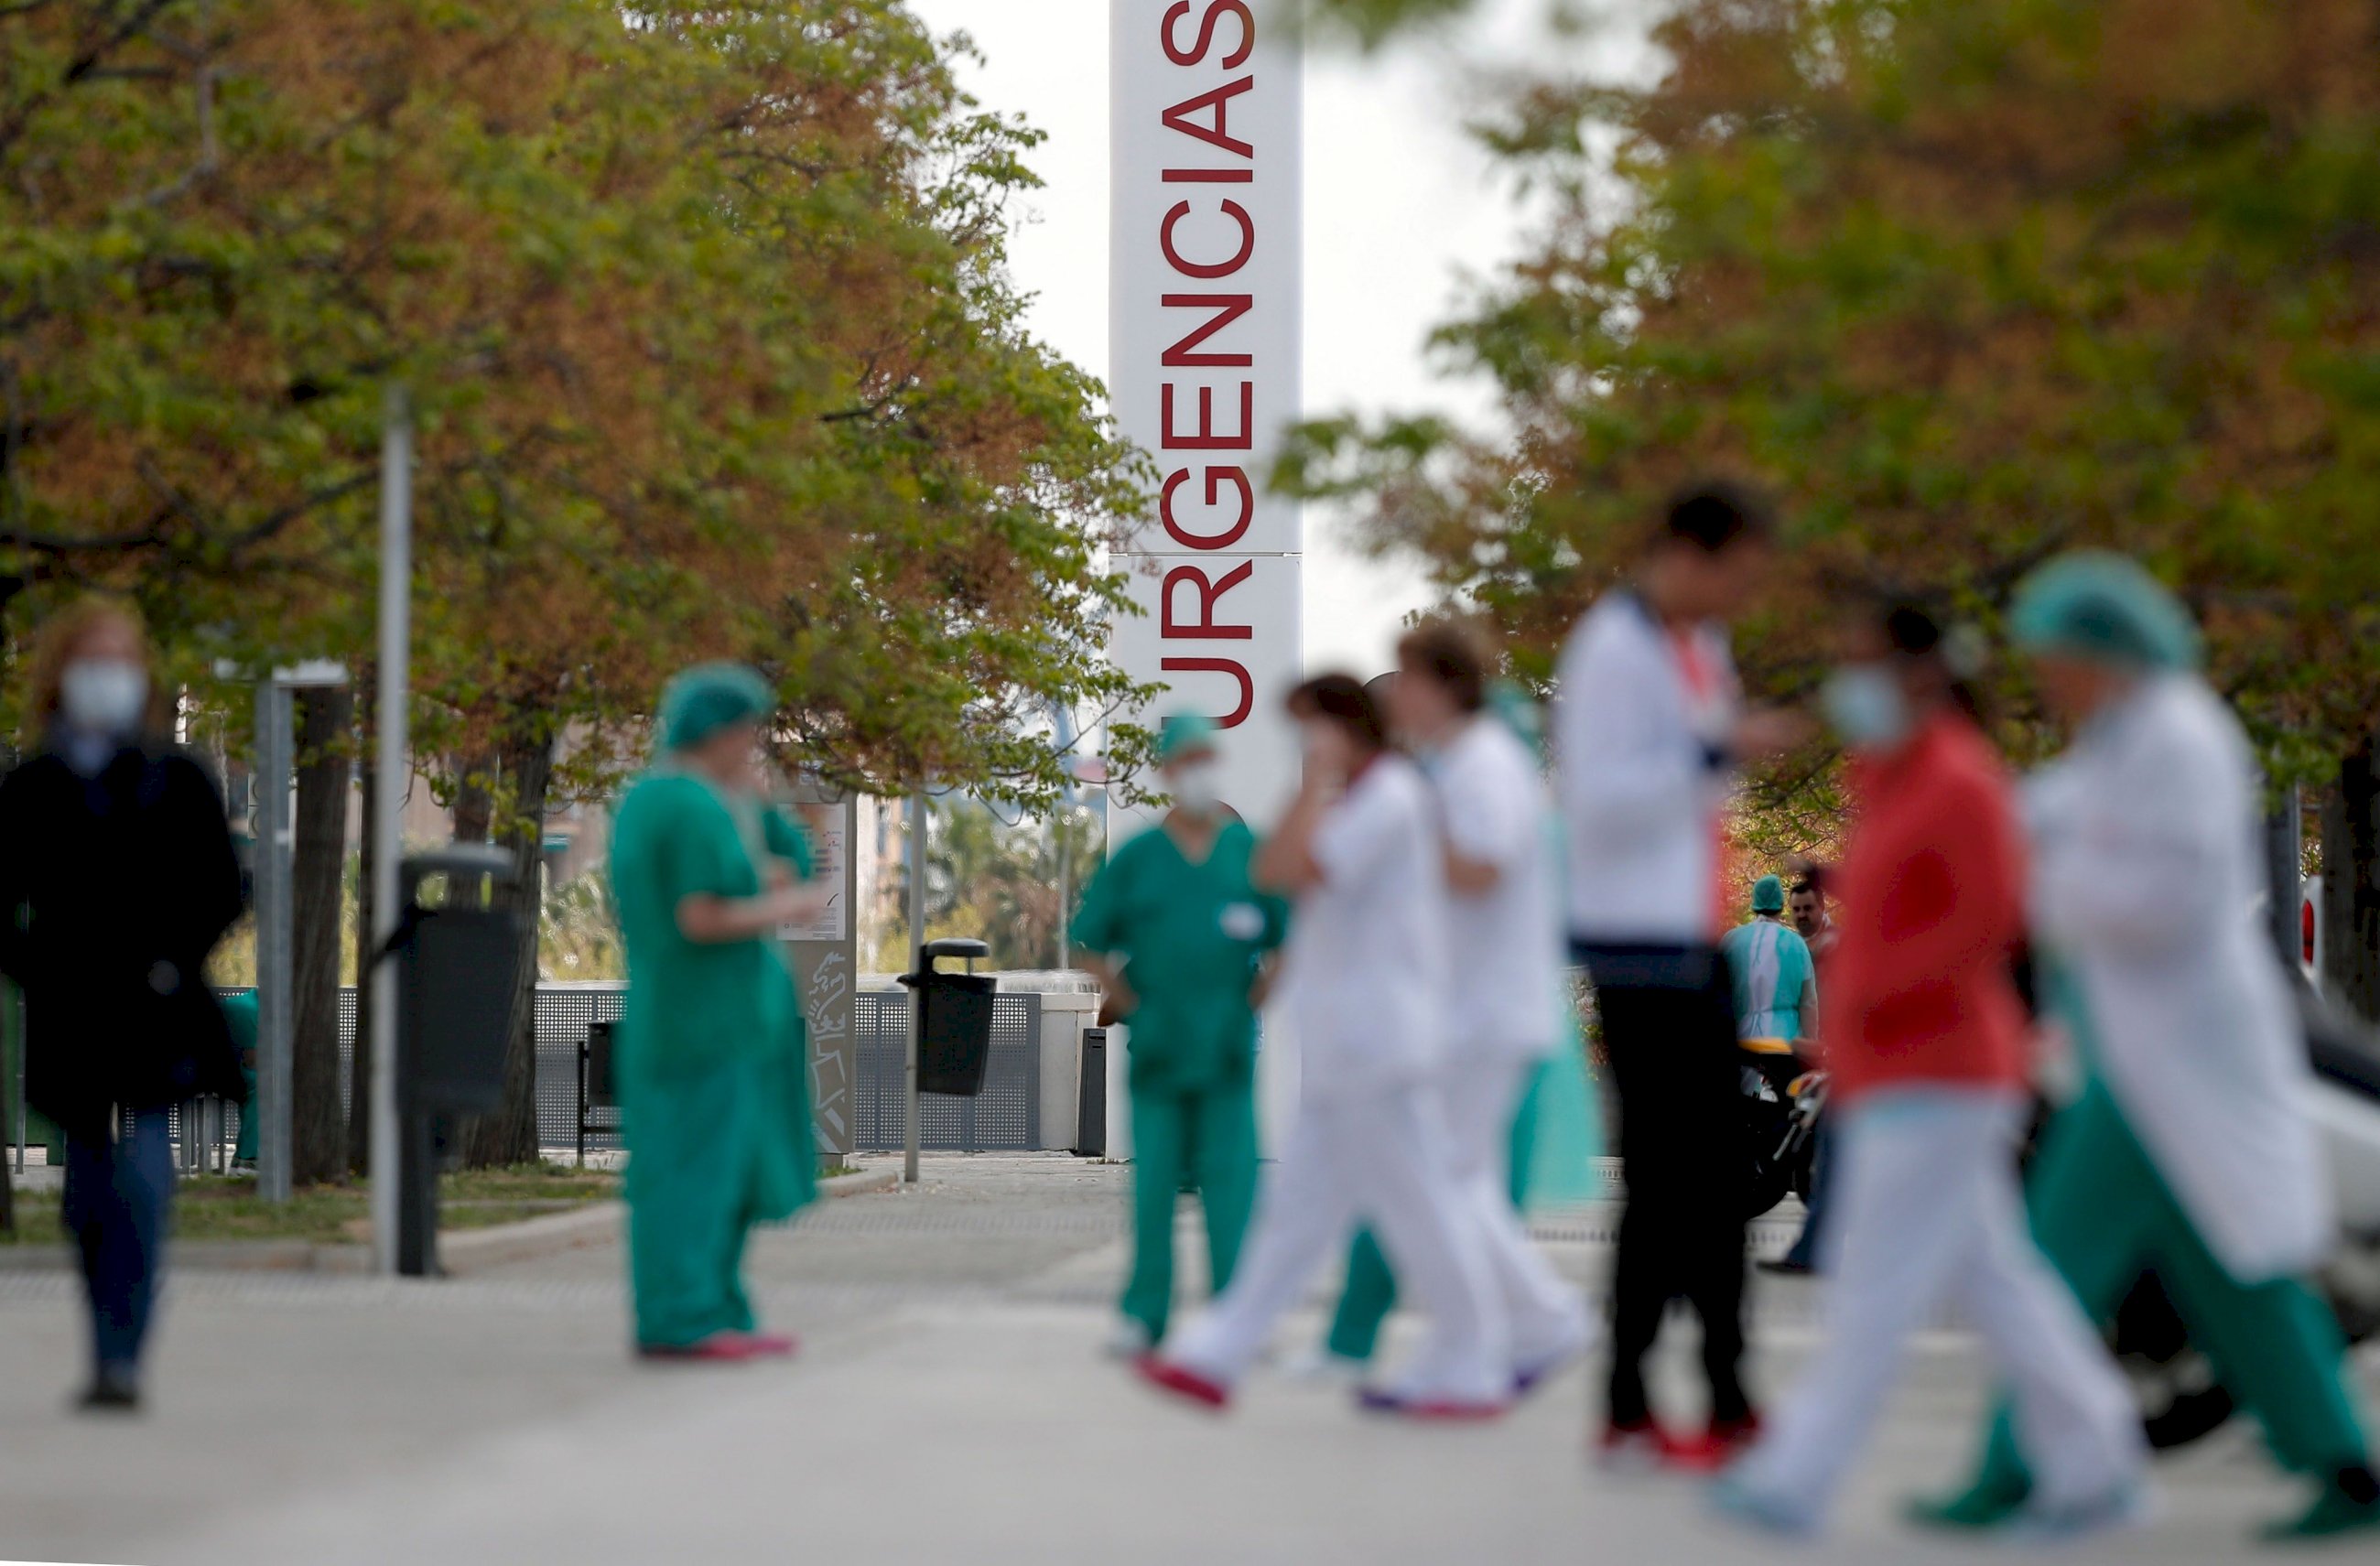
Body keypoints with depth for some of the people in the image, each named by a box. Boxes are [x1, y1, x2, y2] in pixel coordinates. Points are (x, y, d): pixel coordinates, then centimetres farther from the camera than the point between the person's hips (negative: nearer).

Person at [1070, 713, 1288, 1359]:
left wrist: (1260, 996, 1)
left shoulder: (1249, 850, 5)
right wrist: (1123, 998, -1)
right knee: (1154, 1183, 1)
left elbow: (1289, 937, 10)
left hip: (1228, 1050, 0)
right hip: (1157, 1048, 0)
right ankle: (1144, 1315, 6)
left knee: (1229, 1179, -3)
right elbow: (1092, 941, 10)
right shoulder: (1136, 857, 4)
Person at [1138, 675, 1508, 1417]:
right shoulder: (1357, 800, 19)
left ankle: (1473, 1369, 1)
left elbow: (1300, 866, -24)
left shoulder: (1389, 799, -13)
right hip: (1344, 1044, 10)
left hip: (1376, 1042, -10)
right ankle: (1216, 1357, 8)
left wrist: (1320, 777, -15)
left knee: (1412, 1203, -5)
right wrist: (1313, 786, 8)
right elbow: (1271, 869, 16)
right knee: (1300, 1203, 8)